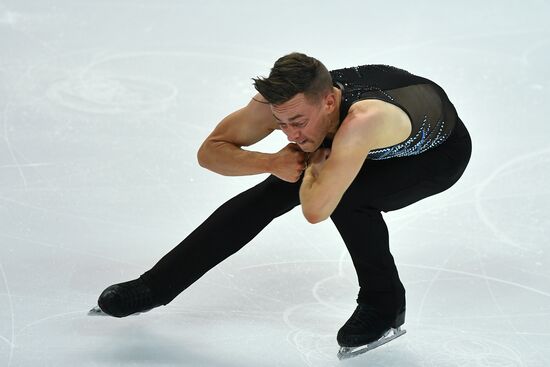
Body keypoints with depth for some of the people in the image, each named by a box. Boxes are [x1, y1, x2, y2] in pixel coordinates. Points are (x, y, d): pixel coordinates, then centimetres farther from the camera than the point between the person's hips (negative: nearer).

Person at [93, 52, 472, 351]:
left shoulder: (362, 120, -49)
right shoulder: (280, 102, -29)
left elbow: (315, 210, -51)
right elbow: (210, 150, -18)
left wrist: (315, 164, -31)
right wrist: (273, 162, -34)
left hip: (440, 152, -5)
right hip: (372, 144, 6)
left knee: (346, 198, -32)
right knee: (271, 194, -7)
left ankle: (384, 305, -6)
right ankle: (156, 286, 3)